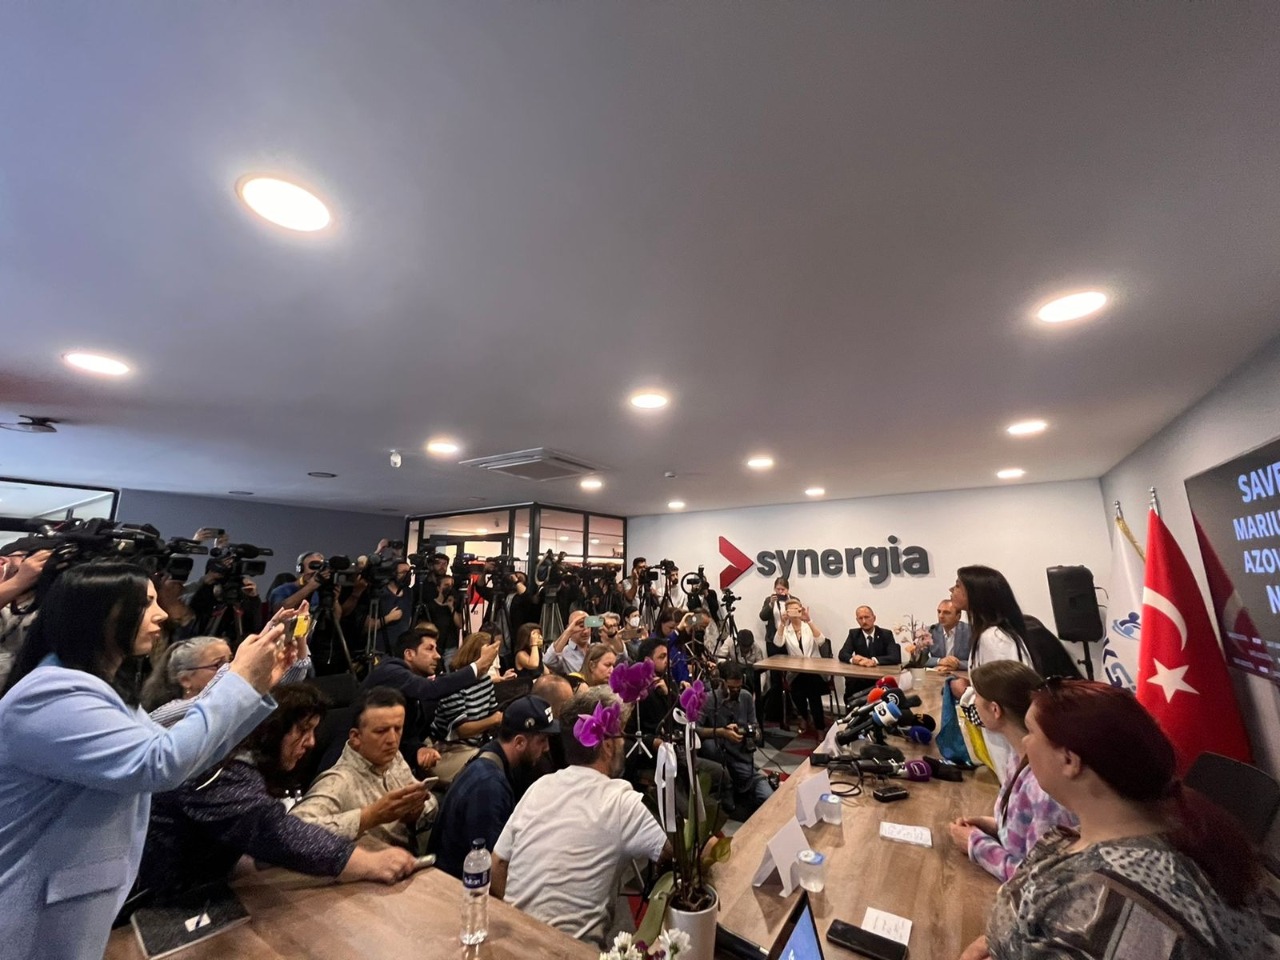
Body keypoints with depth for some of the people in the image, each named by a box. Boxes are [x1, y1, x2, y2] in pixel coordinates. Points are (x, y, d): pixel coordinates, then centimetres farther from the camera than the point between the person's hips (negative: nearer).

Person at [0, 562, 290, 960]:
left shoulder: (91, 689, 10)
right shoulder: (52, 695, -25)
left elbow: (182, 753, 8)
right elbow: (159, 763, -33)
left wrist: (255, 686, -2)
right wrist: (239, 681, -26)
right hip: (36, 919, -9)